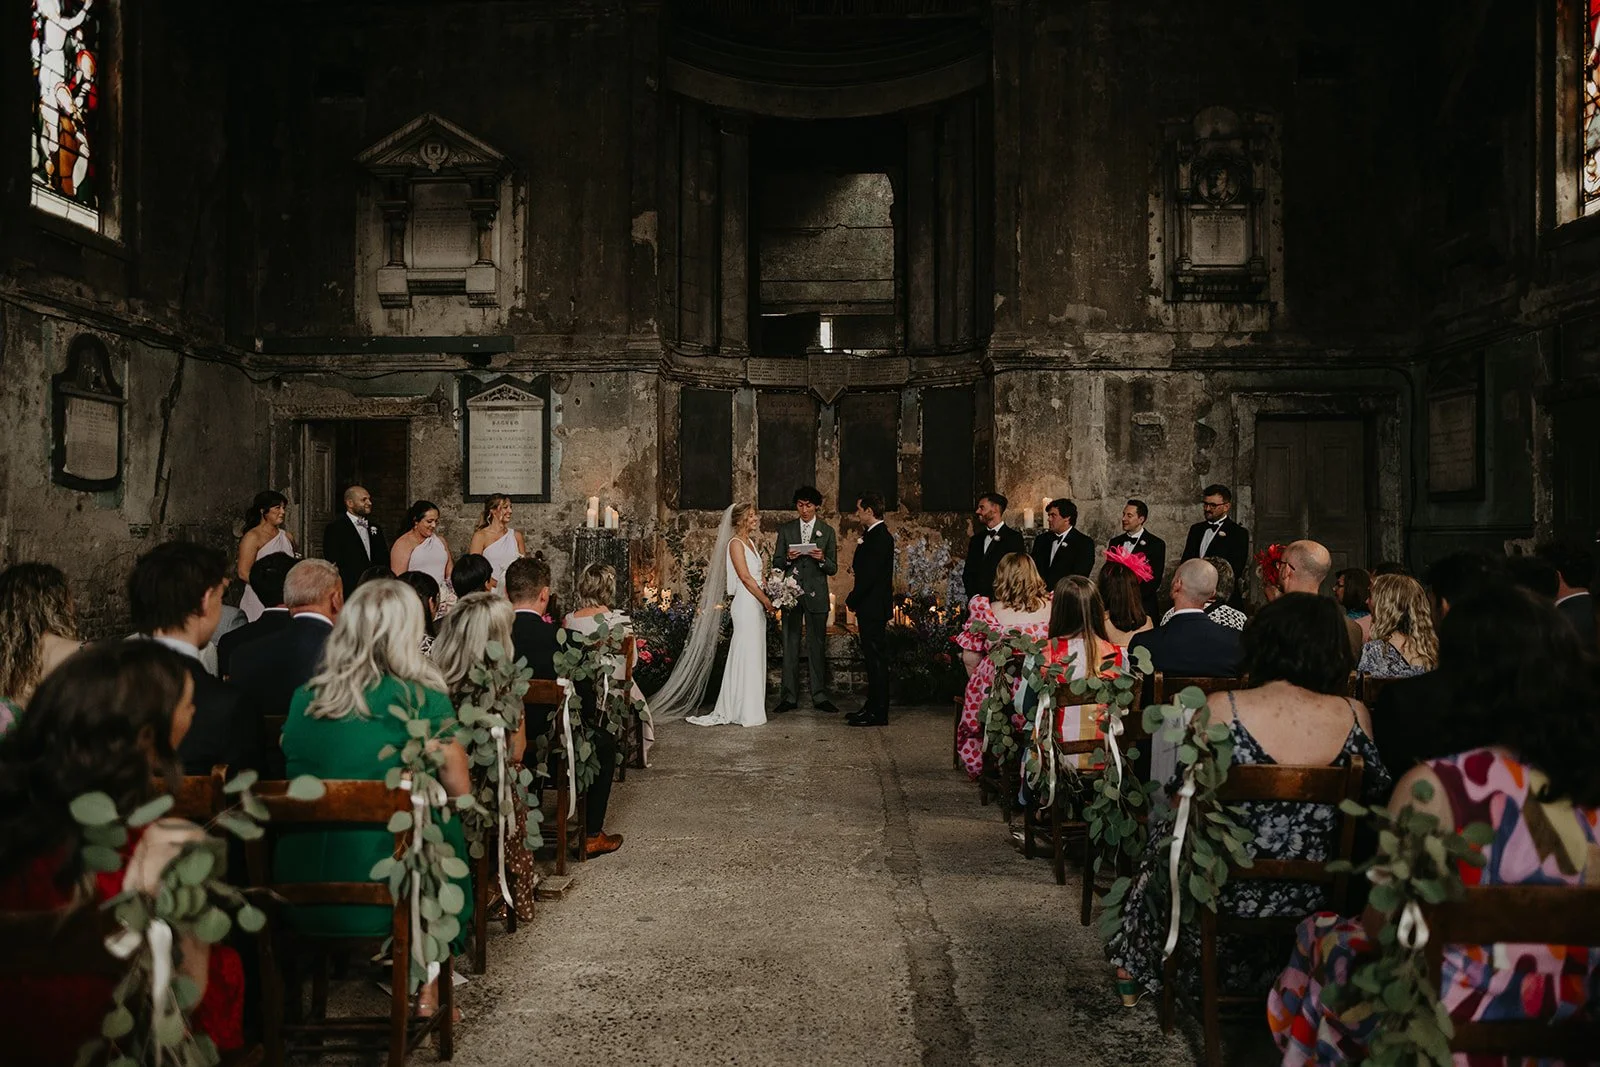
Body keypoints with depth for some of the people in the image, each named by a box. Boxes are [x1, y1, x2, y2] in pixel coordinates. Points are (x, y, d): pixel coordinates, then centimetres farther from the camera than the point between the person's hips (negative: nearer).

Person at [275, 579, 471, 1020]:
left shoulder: (304, 699, 5)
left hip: (300, 896, 4)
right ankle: (427, 989, 32)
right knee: (445, 826, 25)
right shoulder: (424, 701, -8)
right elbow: (460, 792, 0)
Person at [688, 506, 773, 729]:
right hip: (746, 604, -9)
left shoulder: (750, 542, 17)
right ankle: (744, 711, 0)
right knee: (747, 655, -5)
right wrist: (767, 601, -13)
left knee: (754, 657, 10)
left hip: (756, 604, 9)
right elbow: (745, 578, -16)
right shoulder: (735, 543, -9)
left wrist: (766, 599, 4)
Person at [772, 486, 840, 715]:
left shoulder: (827, 531, 7)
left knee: (817, 647, 3)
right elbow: (776, 563, 9)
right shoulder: (785, 530, 9)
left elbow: (833, 568, 6)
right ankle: (789, 698, 6)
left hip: (816, 595, 0)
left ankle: (819, 697, 9)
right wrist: (788, 558, -12)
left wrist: (822, 559, -15)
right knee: (790, 647, 2)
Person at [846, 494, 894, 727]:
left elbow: (870, 575, -21)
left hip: (873, 608, -11)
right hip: (872, 607, 11)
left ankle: (878, 713, 0)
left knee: (876, 659, -5)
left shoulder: (879, 538, -18)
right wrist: (856, 566, 5)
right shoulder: (876, 535, 14)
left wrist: (852, 600, -12)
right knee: (873, 660, 15)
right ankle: (873, 707, 23)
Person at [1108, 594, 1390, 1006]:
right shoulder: (1353, 716, -12)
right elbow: (1376, 795, 2)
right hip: (1313, 900, 3)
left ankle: (1133, 973, 49)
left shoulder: (1221, 710, -18)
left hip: (1229, 894, -3)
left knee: (1166, 838, 29)